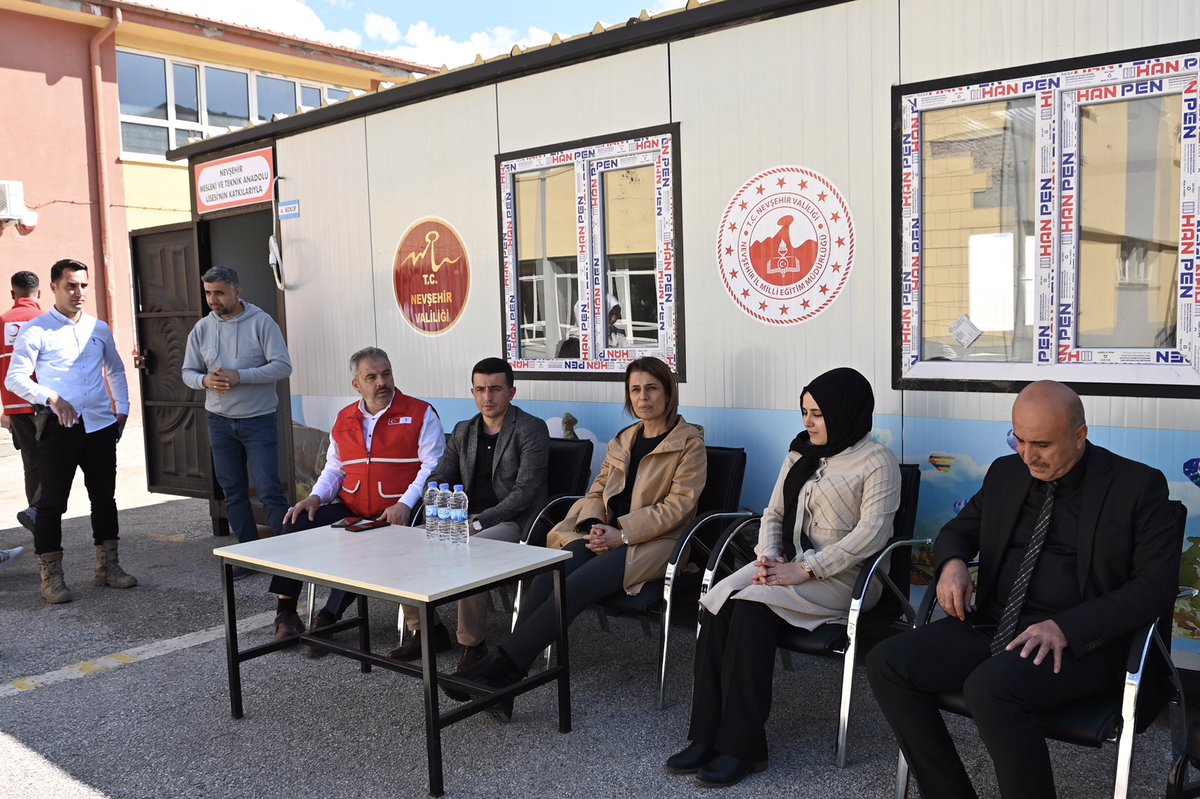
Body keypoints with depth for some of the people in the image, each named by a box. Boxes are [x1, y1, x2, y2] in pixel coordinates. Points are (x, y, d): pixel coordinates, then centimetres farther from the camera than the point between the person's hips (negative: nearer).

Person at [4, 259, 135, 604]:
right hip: (58, 427, -4)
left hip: (100, 425, 5)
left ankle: (107, 566, 23)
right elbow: (15, 378, -7)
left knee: (104, 498, 11)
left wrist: (122, 408, 13)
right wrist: (50, 398, -21)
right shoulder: (36, 330, -3)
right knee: (52, 502, 1)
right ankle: (51, 576, 10)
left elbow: (115, 370, 23)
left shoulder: (99, 328, 12)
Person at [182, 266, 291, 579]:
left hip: (258, 420, -5)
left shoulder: (261, 322, -8)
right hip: (220, 421, 5)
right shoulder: (202, 328, 6)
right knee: (233, 493, 9)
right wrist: (204, 380, -12)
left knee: (268, 490, -9)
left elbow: (282, 366, -13)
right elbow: (188, 372, 11)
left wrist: (240, 377, -21)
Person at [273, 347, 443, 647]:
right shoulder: (344, 419, 16)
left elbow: (433, 465, -8)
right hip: (350, 511, 5)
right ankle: (285, 612, -4)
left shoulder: (420, 413, -1)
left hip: (395, 515, -5)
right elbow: (334, 469, 22)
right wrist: (315, 497, 2)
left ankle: (328, 618, -14)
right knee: (297, 522, -13)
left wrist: (405, 504, -20)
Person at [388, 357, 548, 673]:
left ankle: (473, 644, -18)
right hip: (468, 521, 7)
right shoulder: (463, 431, 16)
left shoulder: (531, 429, -5)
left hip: (512, 522, -6)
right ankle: (427, 628, 5)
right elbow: (439, 478, 14)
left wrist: (479, 521, -22)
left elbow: (525, 490, -14)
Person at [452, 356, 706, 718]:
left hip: (652, 542, -5)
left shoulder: (690, 443, 1)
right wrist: (594, 524, -4)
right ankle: (506, 674, -33)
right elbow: (598, 489, 19)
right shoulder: (624, 439, 22)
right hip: (605, 534, 5)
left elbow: (678, 505, -8)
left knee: (577, 584, -31)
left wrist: (622, 534, -16)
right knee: (550, 574, -27)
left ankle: (502, 664, -32)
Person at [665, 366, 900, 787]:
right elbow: (773, 515, 15)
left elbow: (872, 533, -16)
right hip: (787, 564, 7)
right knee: (716, 601, -22)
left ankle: (742, 744, -22)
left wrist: (805, 570, -21)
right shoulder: (800, 454, 16)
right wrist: (768, 557, -6)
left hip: (840, 576, -6)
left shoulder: (877, 462, -6)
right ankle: (708, 734, -18)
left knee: (750, 607, -30)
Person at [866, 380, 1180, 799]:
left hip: (1080, 640, -6)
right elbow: (960, 528, 24)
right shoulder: (1005, 473, 12)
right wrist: (952, 563, -3)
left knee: (989, 688, -35)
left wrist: (1067, 629, -21)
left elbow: (1156, 585, -8)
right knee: (886, 663, -14)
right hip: (991, 626, 6)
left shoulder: (1138, 486, -3)